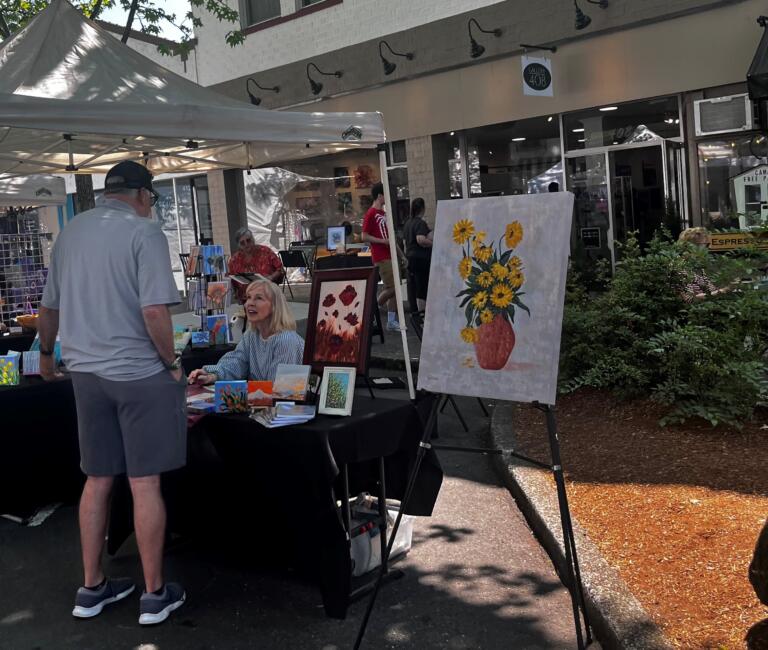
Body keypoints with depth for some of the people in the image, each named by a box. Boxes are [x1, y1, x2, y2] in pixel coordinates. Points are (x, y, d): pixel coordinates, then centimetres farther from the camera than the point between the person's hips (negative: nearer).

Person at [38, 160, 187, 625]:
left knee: (98, 480, 15)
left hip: (86, 372, 6)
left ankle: (92, 588, 25)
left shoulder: (70, 232, 10)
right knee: (146, 484, 2)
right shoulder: (144, 232, -10)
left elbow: (50, 306, 18)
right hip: (139, 372, -6)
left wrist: (46, 352, 34)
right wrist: (172, 364, -7)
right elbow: (154, 310, -20)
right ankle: (155, 595, 12)